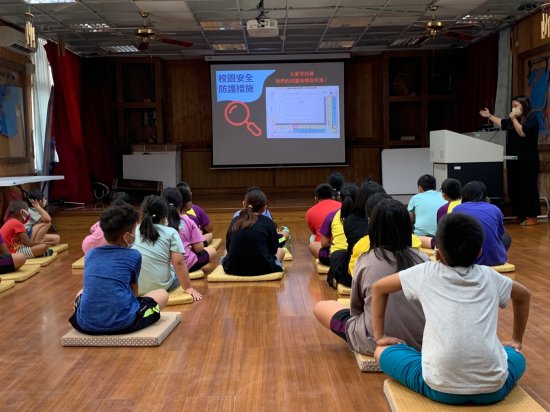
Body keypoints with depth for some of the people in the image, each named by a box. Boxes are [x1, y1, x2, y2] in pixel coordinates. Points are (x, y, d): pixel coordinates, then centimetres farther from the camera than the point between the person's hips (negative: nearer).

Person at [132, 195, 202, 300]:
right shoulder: (171, 233, -3)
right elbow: (179, 263, -7)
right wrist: (188, 288, 1)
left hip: (133, 288, 4)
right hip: (160, 287, -3)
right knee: (179, 270, 25)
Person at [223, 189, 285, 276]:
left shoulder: (235, 221, 4)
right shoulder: (268, 222, -3)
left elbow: (228, 248, 12)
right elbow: (273, 250, 6)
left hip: (233, 269, 2)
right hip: (261, 268, -2)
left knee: (226, 254, 38)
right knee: (281, 251, 28)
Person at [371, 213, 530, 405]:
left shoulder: (426, 273, 11)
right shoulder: (489, 276, 17)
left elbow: (378, 288, 21)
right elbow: (523, 296, 36)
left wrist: (380, 336, 29)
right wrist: (516, 340, 47)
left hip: (440, 388, -3)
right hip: (493, 387, 3)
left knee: (382, 351, 18)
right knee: (516, 356, 34)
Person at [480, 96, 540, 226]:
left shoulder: (532, 117, -8)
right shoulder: (514, 119, 15)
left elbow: (523, 133, -20)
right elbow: (502, 123, 33)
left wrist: (513, 119, -15)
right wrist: (489, 116, 30)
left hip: (527, 160, -8)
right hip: (514, 159, 8)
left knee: (528, 187, -7)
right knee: (514, 188, 7)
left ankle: (532, 217, -2)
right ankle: (520, 215, 16)